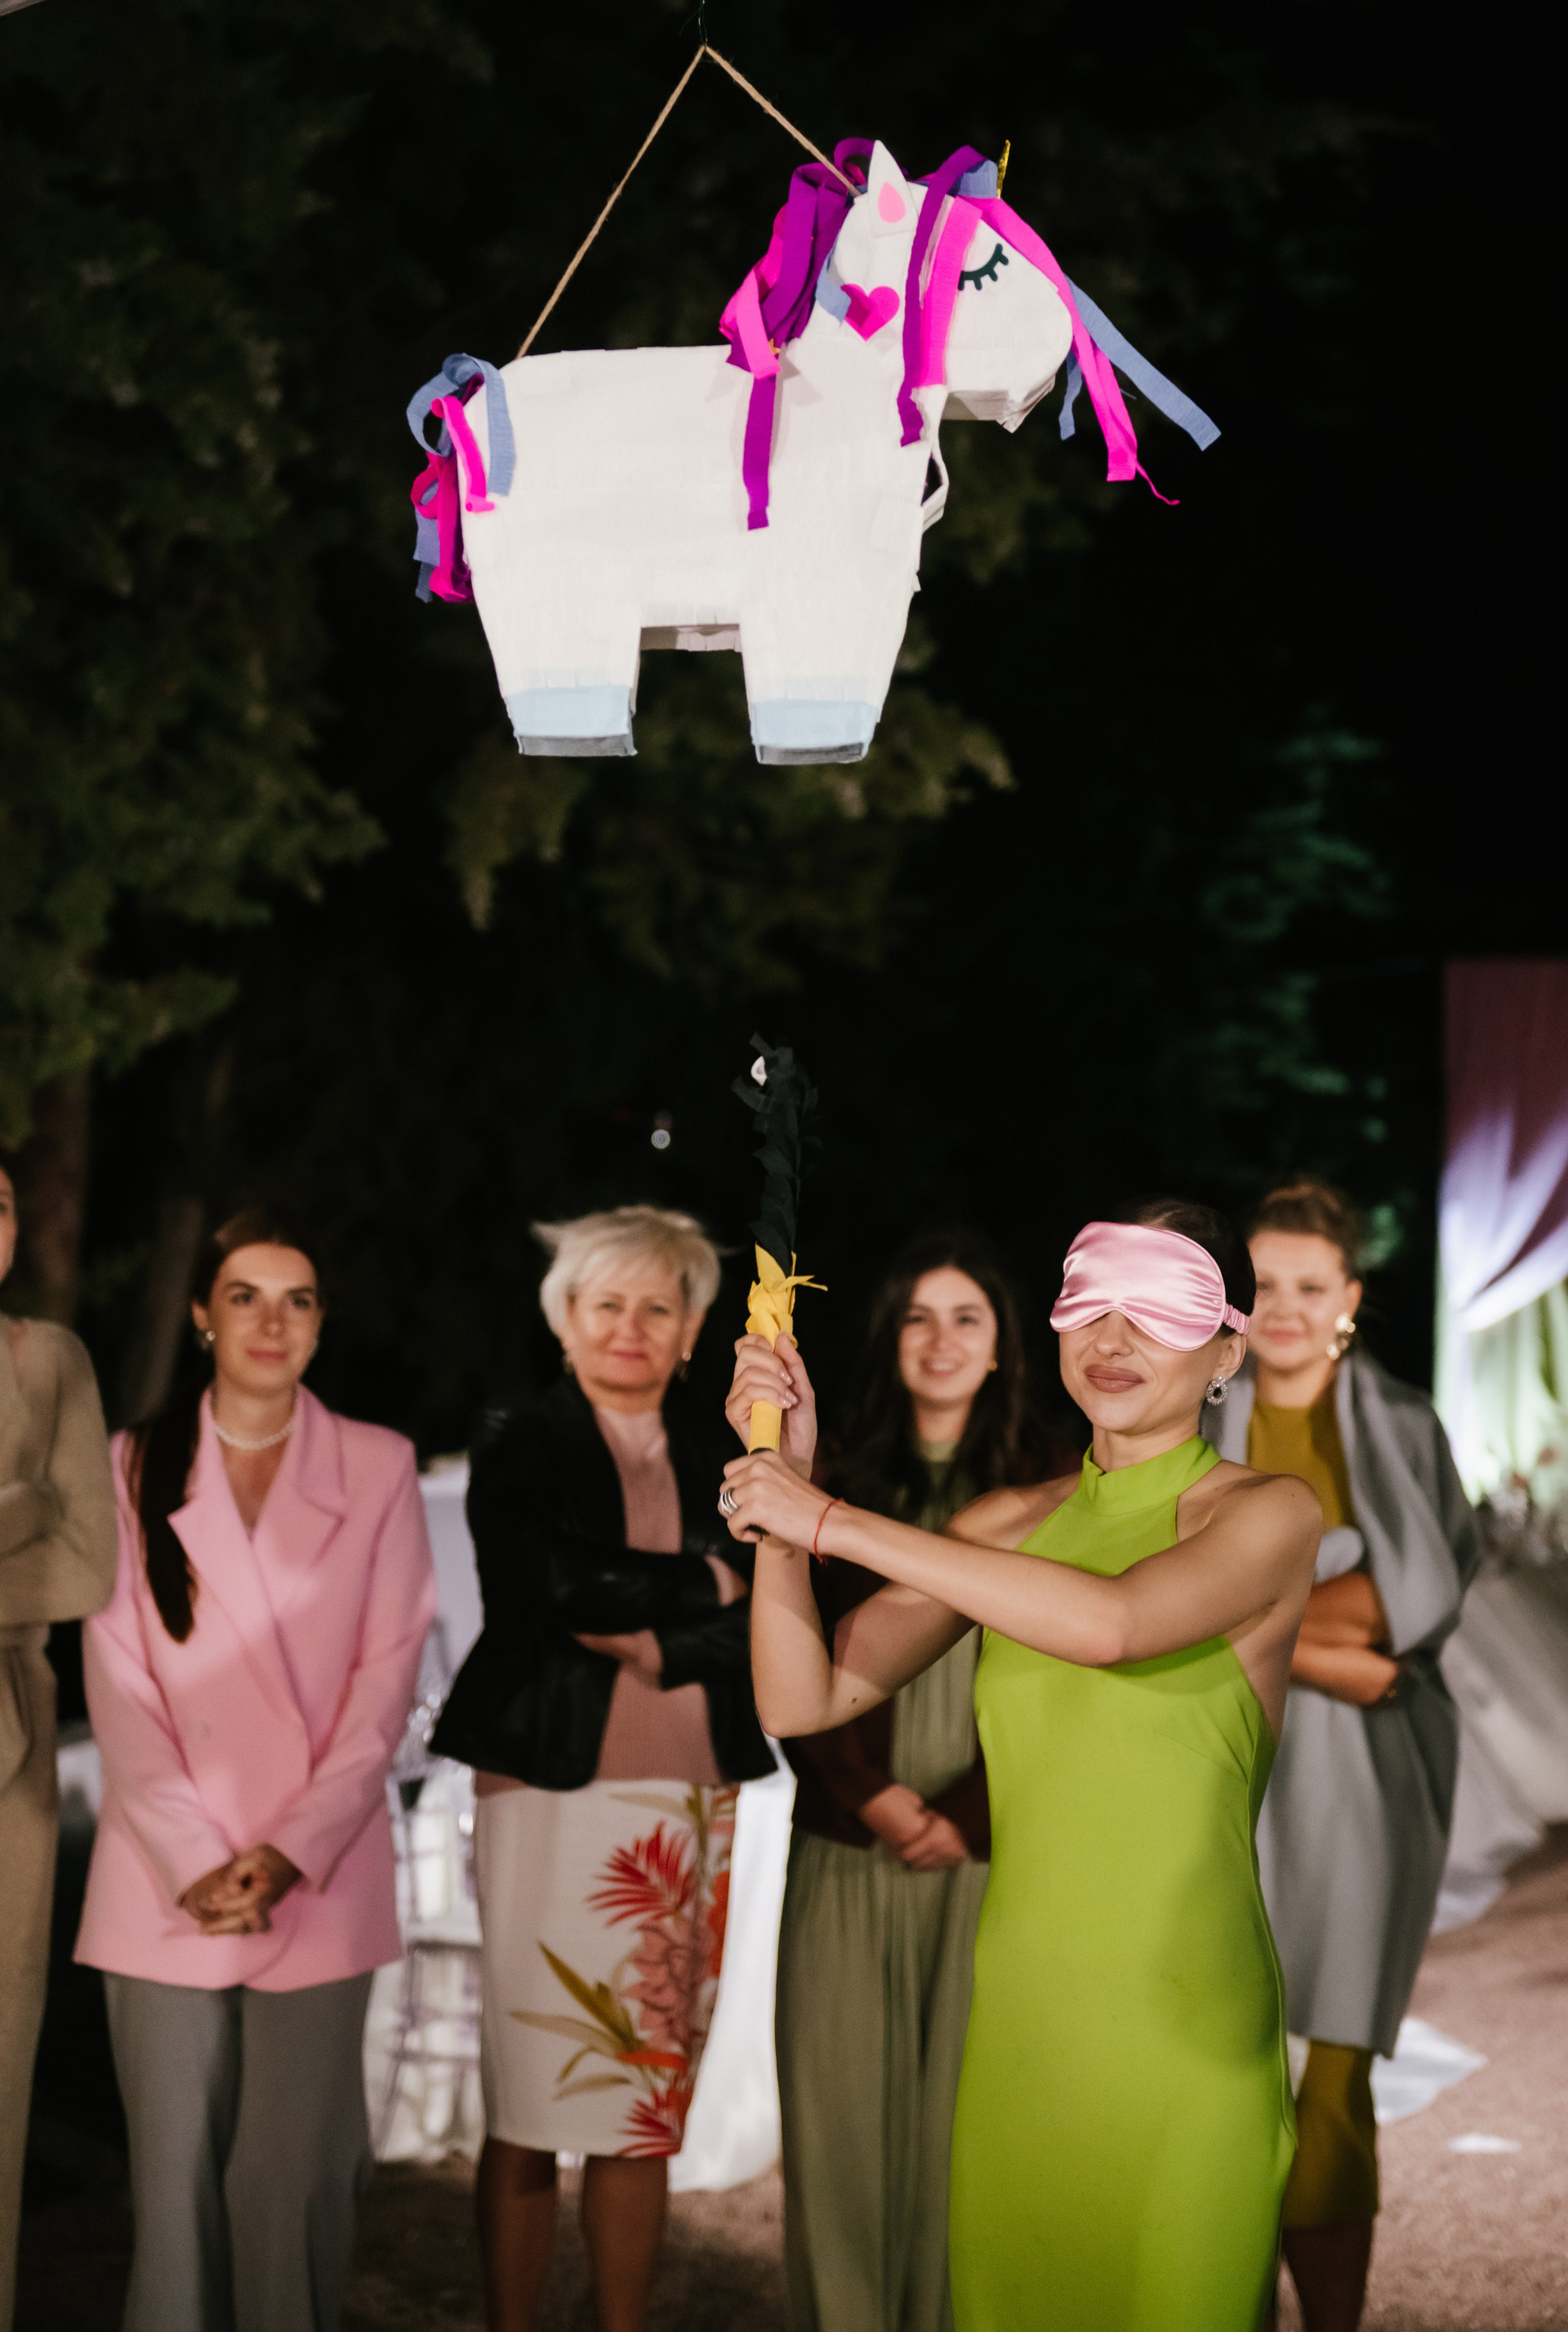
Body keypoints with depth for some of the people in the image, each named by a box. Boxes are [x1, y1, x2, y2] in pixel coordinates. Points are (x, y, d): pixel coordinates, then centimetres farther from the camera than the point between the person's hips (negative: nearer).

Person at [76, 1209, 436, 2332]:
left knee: (296, 2176, -2)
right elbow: (118, 1681, 2)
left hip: (317, 1882, 0)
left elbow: (388, 1677, 2)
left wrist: (292, 1851, -9)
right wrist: (193, 1859, -10)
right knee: (176, 2172, 0)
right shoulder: (135, 1467, 7)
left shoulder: (379, 1468, 7)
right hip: (165, 1881, 0)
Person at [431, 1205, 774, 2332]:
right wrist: (699, 1586, -5)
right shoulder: (521, 1455, 3)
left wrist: (645, 1640, -12)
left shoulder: (721, 1462, 12)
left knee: (646, 2113, 6)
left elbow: (764, 1629, 3)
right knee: (528, 2110, -1)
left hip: (689, 1807, 3)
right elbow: (562, 1584, -13)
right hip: (554, 1798, -3)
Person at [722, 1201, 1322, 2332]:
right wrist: (784, 1478, -10)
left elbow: (1112, 1621, -27)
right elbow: (804, 1700, 2)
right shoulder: (1009, 1525, 6)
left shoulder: (1269, 1515, -7)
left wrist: (834, 1519, -23)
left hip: (1186, 2035, -4)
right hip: (1017, 2021, 4)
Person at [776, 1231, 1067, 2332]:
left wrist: (965, 1812, -10)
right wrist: (871, 1797, -9)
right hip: (849, 1848, 1)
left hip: (991, 1850, -1)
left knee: (967, 2108, -1)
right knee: (841, 2103, 0)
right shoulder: (837, 1490, 9)